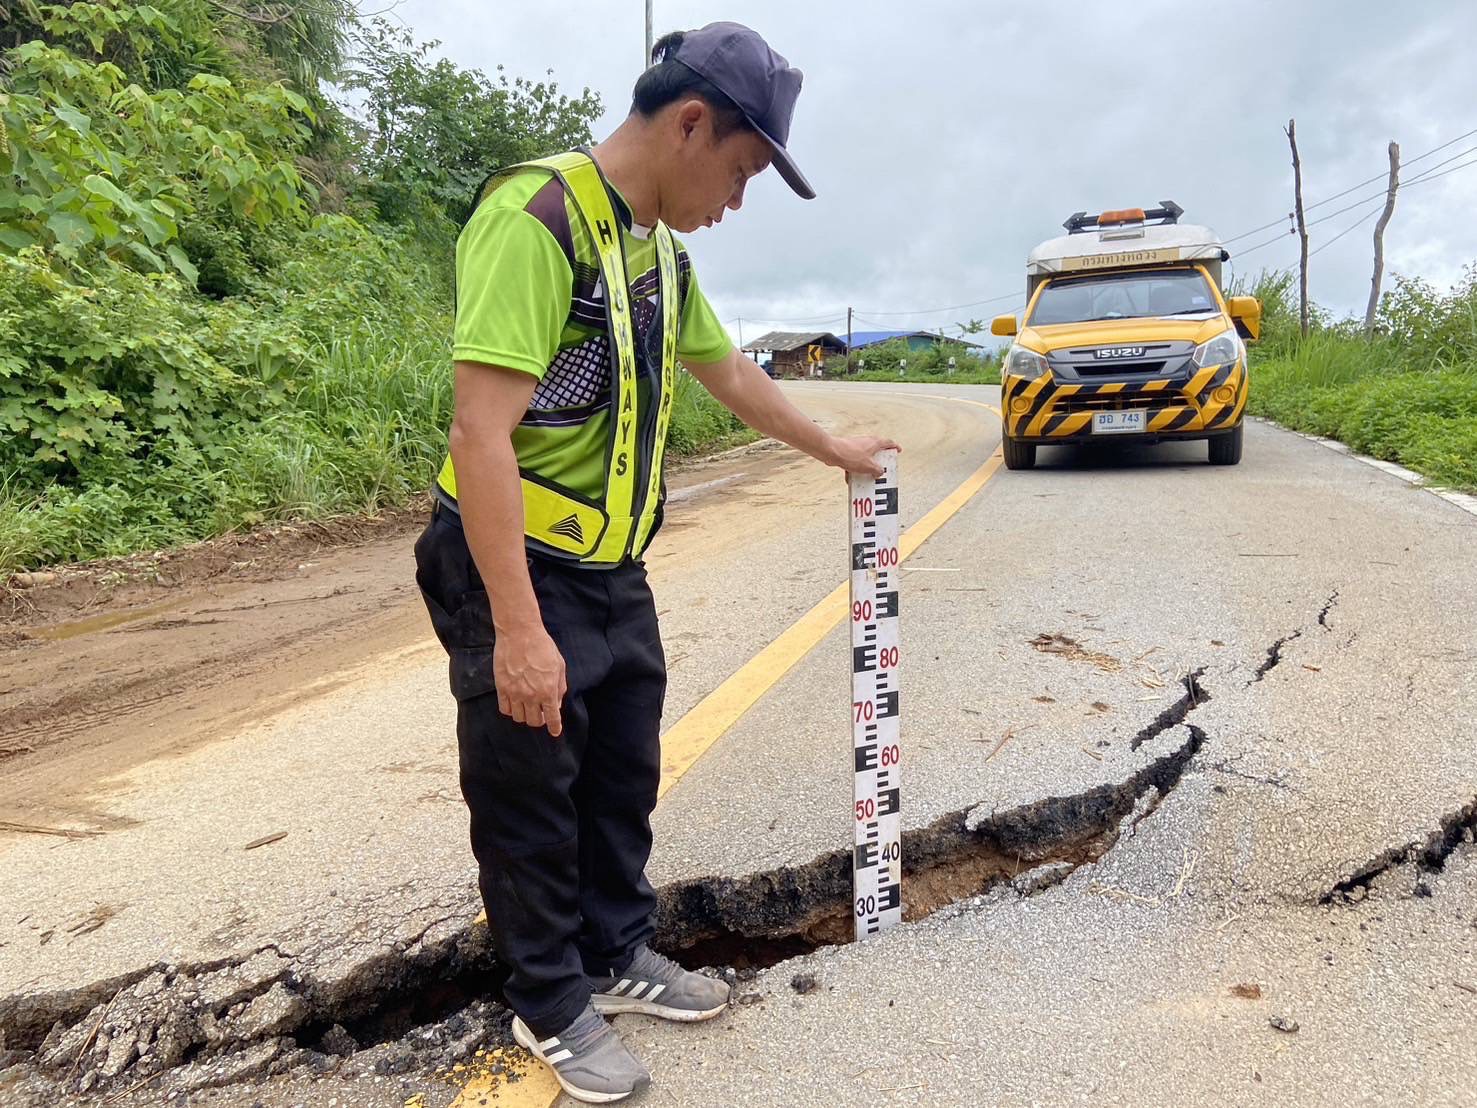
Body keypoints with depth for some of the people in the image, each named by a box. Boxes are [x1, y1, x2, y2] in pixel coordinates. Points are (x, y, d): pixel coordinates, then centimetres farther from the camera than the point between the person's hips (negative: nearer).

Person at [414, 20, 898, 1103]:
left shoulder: (659, 247, 9)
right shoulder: (537, 220, -21)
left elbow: (731, 373, 23)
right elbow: (481, 431, -27)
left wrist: (835, 450, 32)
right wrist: (519, 627, -29)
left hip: (614, 569, 9)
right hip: (517, 569, -8)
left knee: (625, 777, 18)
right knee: (530, 798, 7)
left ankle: (619, 954, 38)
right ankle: (552, 1005, 27)